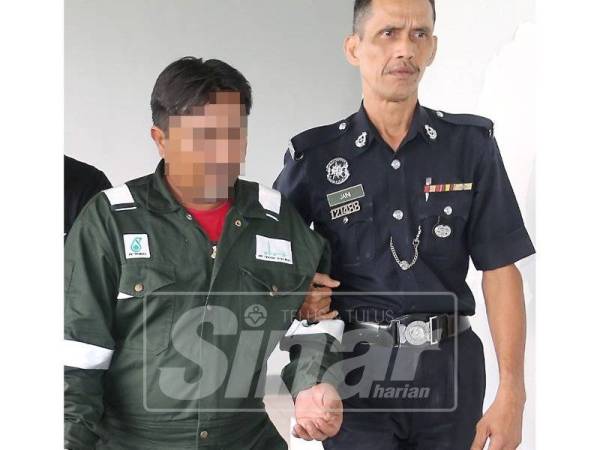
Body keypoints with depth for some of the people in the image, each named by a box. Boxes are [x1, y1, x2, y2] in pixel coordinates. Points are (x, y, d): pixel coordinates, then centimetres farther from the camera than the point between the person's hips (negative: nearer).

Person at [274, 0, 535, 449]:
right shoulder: (315, 155, -3)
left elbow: (500, 270, -3)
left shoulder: (471, 145, -2)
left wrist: (512, 392, -8)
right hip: (357, 370, -1)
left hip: (450, 369, 2)